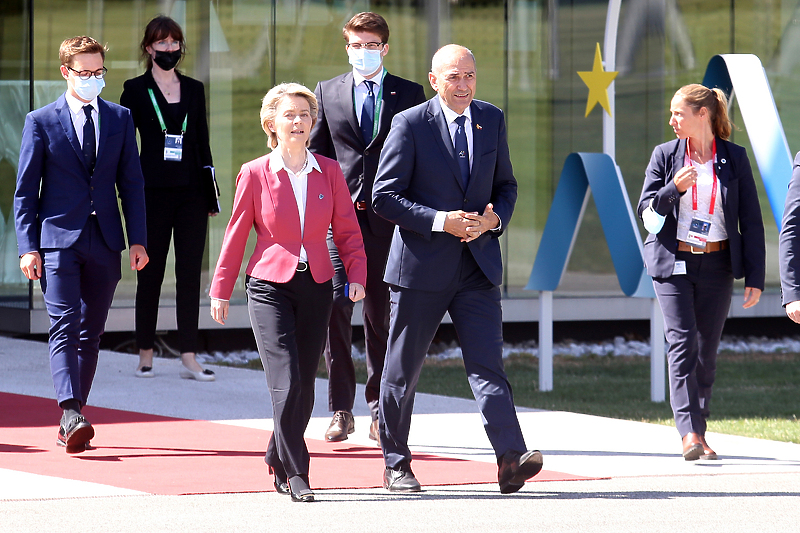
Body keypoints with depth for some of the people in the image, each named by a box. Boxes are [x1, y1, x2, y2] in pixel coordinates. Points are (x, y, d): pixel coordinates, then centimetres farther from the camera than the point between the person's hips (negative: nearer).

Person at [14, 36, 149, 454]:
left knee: (90, 333, 5)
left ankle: (71, 424, 12)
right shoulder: (41, 122, 1)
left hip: (104, 244, 3)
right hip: (58, 240, -3)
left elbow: (131, 183, 11)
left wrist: (138, 241, 3)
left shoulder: (120, 118, 10)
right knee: (65, 326, -15)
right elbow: (25, 190, 2)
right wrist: (28, 247, -7)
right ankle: (71, 415, -26)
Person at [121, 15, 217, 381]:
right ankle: (145, 356, 12)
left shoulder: (194, 90, 11)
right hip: (153, 193, -2)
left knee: (190, 272, -1)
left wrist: (211, 193, 8)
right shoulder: (135, 91, 2)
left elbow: (202, 143, 13)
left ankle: (189, 358, -2)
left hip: (191, 193, 2)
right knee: (151, 272, 3)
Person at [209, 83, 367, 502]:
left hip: (316, 287, 3)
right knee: (286, 382, -14)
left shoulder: (328, 172, 5)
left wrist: (357, 274, -6)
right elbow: (236, 235, 6)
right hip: (270, 288, -3)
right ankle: (295, 474, -8)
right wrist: (221, 290, 8)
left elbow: (347, 231, 9)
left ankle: (278, 460, 26)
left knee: (304, 385, 6)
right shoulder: (255, 174, -1)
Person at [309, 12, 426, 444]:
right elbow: (316, 153, 14)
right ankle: (341, 411, -4)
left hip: (387, 216, 0)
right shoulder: (327, 92, 11)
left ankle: (379, 408, 14)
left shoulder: (409, 94, 8)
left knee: (381, 313, 4)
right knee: (335, 305, -9)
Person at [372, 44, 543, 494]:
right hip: (422, 264, -3)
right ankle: (396, 464, 19)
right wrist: (440, 221, -18)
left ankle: (511, 459, -20)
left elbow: (506, 184, 17)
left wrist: (496, 218, -5)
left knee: (488, 364, -9)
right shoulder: (410, 124, -6)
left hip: (478, 263, 3)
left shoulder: (492, 119, 8)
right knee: (403, 369, 7)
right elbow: (385, 197, -8)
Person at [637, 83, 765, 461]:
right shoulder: (665, 155, 4)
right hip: (673, 263, -1)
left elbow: (751, 220, 2)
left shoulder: (734, 159, 1)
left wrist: (755, 278, -2)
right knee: (682, 342, -13)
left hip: (717, 264, 1)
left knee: (707, 349, 5)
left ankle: (699, 432, 15)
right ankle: (689, 432, -20)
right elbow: (646, 210, 3)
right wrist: (674, 188, -17)